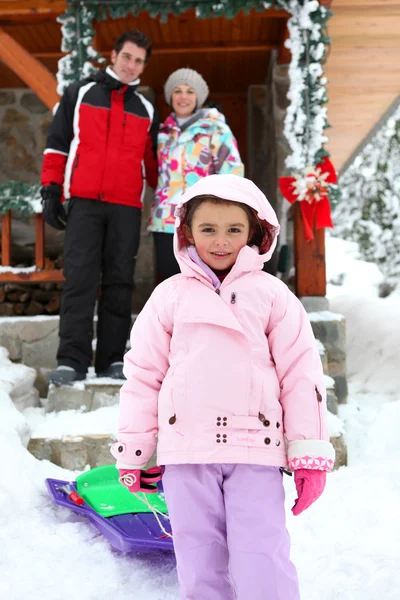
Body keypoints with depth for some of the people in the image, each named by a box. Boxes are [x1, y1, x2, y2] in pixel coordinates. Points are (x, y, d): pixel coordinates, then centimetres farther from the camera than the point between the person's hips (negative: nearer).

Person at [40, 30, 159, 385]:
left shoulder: (146, 110, 18)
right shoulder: (79, 94, 11)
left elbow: (152, 161, 22)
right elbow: (57, 144, 8)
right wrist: (51, 191, 0)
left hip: (127, 207, 2)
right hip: (83, 202, -2)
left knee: (119, 282, 1)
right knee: (80, 279, -8)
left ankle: (113, 360, 4)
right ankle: (72, 360, -8)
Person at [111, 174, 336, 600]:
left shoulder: (270, 293, 5)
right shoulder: (170, 296, 8)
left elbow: (301, 372, 4)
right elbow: (142, 373, 11)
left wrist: (310, 453, 1)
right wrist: (131, 449, 10)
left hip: (256, 448, -1)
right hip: (185, 449, 2)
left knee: (261, 564, -3)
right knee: (199, 565, 9)